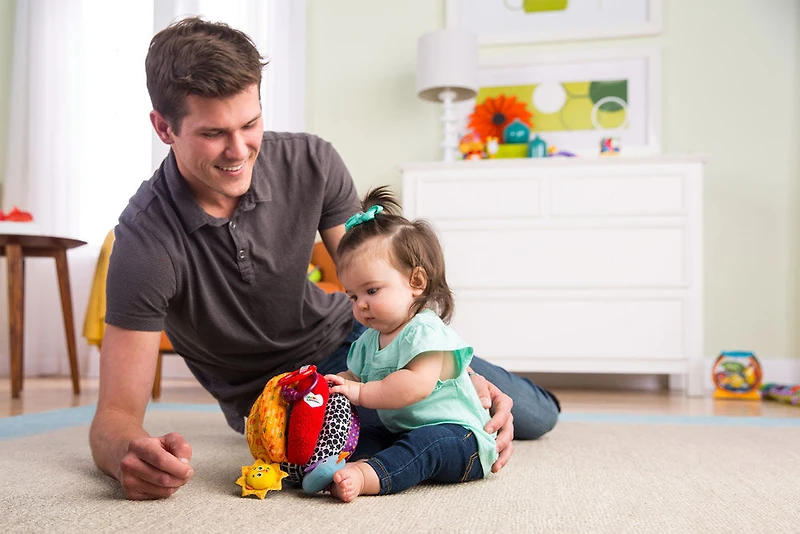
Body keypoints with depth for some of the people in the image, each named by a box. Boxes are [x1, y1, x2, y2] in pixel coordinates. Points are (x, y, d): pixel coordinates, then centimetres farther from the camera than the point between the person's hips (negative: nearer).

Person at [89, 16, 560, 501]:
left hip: (344, 334, 3)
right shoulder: (145, 241, -29)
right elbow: (116, 416, -27)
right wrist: (130, 453, -53)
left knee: (536, 415, 5)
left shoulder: (313, 165, -20)